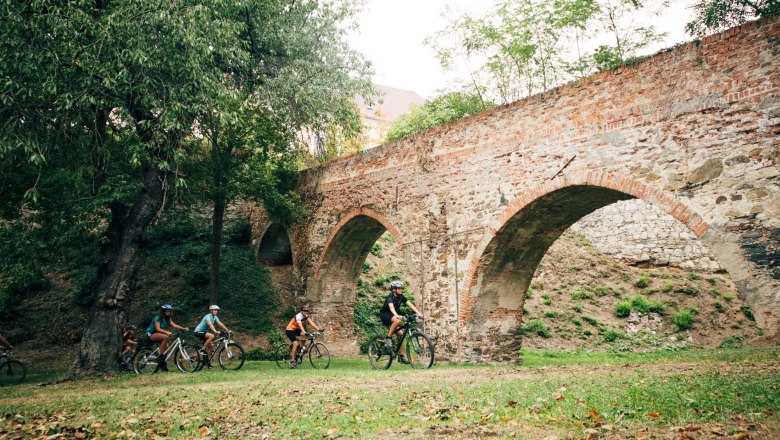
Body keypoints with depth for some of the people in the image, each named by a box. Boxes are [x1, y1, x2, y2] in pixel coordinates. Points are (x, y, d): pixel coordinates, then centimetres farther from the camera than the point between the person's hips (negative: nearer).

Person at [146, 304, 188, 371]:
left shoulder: (168, 319, 4)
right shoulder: (157, 318, -18)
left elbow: (174, 325, -12)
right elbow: (158, 329, -32)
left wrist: (183, 328, -28)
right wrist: (167, 332, -49)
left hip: (157, 334, 8)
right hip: (151, 334, -8)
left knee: (166, 347, -12)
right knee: (165, 337, -32)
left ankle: (163, 366, 3)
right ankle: (160, 357, -28)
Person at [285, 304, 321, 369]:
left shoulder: (306, 316, -5)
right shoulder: (298, 316, -27)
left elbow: (311, 323, -14)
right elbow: (300, 325, -40)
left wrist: (318, 329, -26)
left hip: (296, 329, 7)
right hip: (289, 330, -7)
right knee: (295, 344, -20)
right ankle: (292, 360, -13)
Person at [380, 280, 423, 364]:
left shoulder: (401, 296, -3)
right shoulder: (390, 297, -22)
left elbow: (410, 304, -11)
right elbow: (391, 307, -41)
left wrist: (418, 312, -26)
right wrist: (396, 315, -60)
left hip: (392, 315, 7)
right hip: (384, 315, -7)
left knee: (400, 333, -6)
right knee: (397, 320, -36)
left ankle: (400, 357, 1)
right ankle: (388, 338, -20)